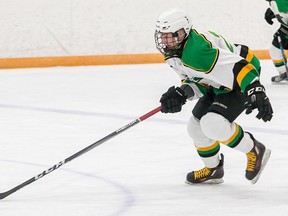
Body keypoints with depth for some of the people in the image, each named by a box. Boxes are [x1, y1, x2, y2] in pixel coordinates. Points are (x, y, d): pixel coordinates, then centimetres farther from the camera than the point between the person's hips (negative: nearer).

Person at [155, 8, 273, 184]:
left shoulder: (195, 52, -33)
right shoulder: (174, 53, -1)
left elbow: (237, 67, -39)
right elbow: (197, 80, 6)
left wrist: (256, 93, -47)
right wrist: (181, 93, -15)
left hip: (241, 80, -10)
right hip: (219, 85, 10)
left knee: (213, 124, -27)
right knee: (196, 126, 12)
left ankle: (255, 151, -7)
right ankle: (213, 170, 35)